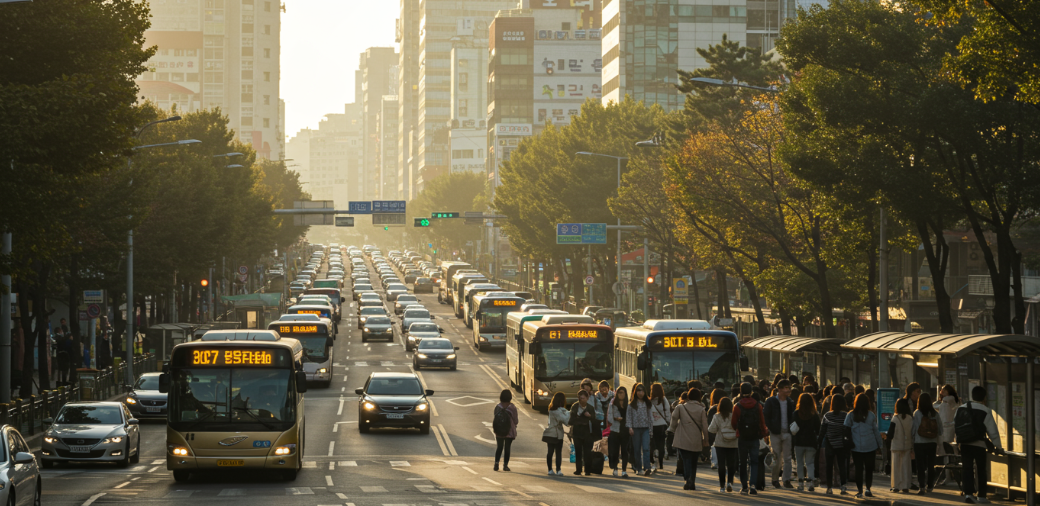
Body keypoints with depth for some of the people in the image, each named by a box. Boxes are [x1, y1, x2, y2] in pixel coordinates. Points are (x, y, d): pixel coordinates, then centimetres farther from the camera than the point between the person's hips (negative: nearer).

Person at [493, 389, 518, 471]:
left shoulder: (497, 407, -6)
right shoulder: (512, 408, -12)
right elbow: (516, 421, -7)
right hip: (510, 432, -2)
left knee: (499, 448, 13)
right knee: (507, 448, 9)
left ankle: (496, 463, -2)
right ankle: (505, 465, 8)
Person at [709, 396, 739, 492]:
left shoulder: (717, 417, -8)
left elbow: (712, 430, -8)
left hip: (720, 444, 0)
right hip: (733, 444, 0)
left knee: (721, 464, 5)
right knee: (731, 464, 7)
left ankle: (722, 485, 6)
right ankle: (730, 482, -12)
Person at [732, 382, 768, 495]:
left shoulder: (737, 407, -7)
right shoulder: (758, 406, -3)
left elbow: (734, 424, -1)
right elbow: (762, 422, 2)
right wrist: (763, 433, 21)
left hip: (742, 438, -1)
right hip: (754, 438, 1)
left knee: (743, 463, 9)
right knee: (754, 462, 2)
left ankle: (744, 486, 12)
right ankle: (752, 485, -15)